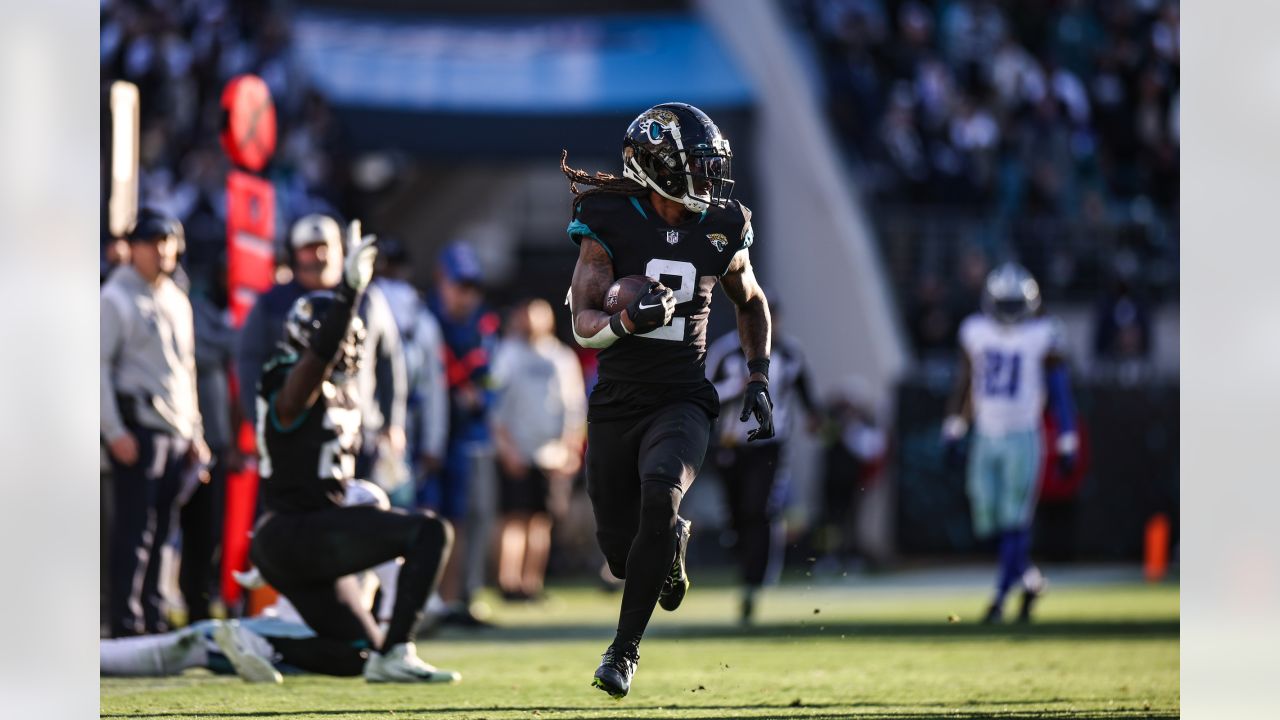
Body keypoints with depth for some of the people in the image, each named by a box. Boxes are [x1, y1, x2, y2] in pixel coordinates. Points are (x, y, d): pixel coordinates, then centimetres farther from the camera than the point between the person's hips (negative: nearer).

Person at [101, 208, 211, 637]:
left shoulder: (177, 302, 19)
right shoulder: (115, 300, -5)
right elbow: (99, 365, -10)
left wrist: (194, 433, 19)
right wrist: (115, 431, -16)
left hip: (177, 435, 7)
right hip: (137, 430, -7)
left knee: (159, 532, 8)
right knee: (134, 530, -9)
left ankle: (153, 618, 12)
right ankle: (125, 624, -8)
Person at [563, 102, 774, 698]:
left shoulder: (721, 231, 0)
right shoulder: (609, 224, -8)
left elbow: (752, 303, 20)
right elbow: (584, 324, -13)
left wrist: (758, 380, 10)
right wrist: (628, 320, -35)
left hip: (682, 402, 0)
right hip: (616, 403, 0)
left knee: (661, 492, -31)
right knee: (622, 552, 3)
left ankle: (625, 648, -20)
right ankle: (672, 538, 44)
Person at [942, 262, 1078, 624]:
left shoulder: (1042, 337, -5)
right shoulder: (975, 332, 6)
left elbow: (1059, 392, -2)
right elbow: (964, 385, 17)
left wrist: (1066, 442, -4)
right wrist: (954, 427, 15)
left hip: (1022, 440, -4)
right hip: (985, 440, 4)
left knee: (1015, 523, -9)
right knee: (991, 522, 4)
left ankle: (1000, 597, -6)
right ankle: (1031, 581, 24)